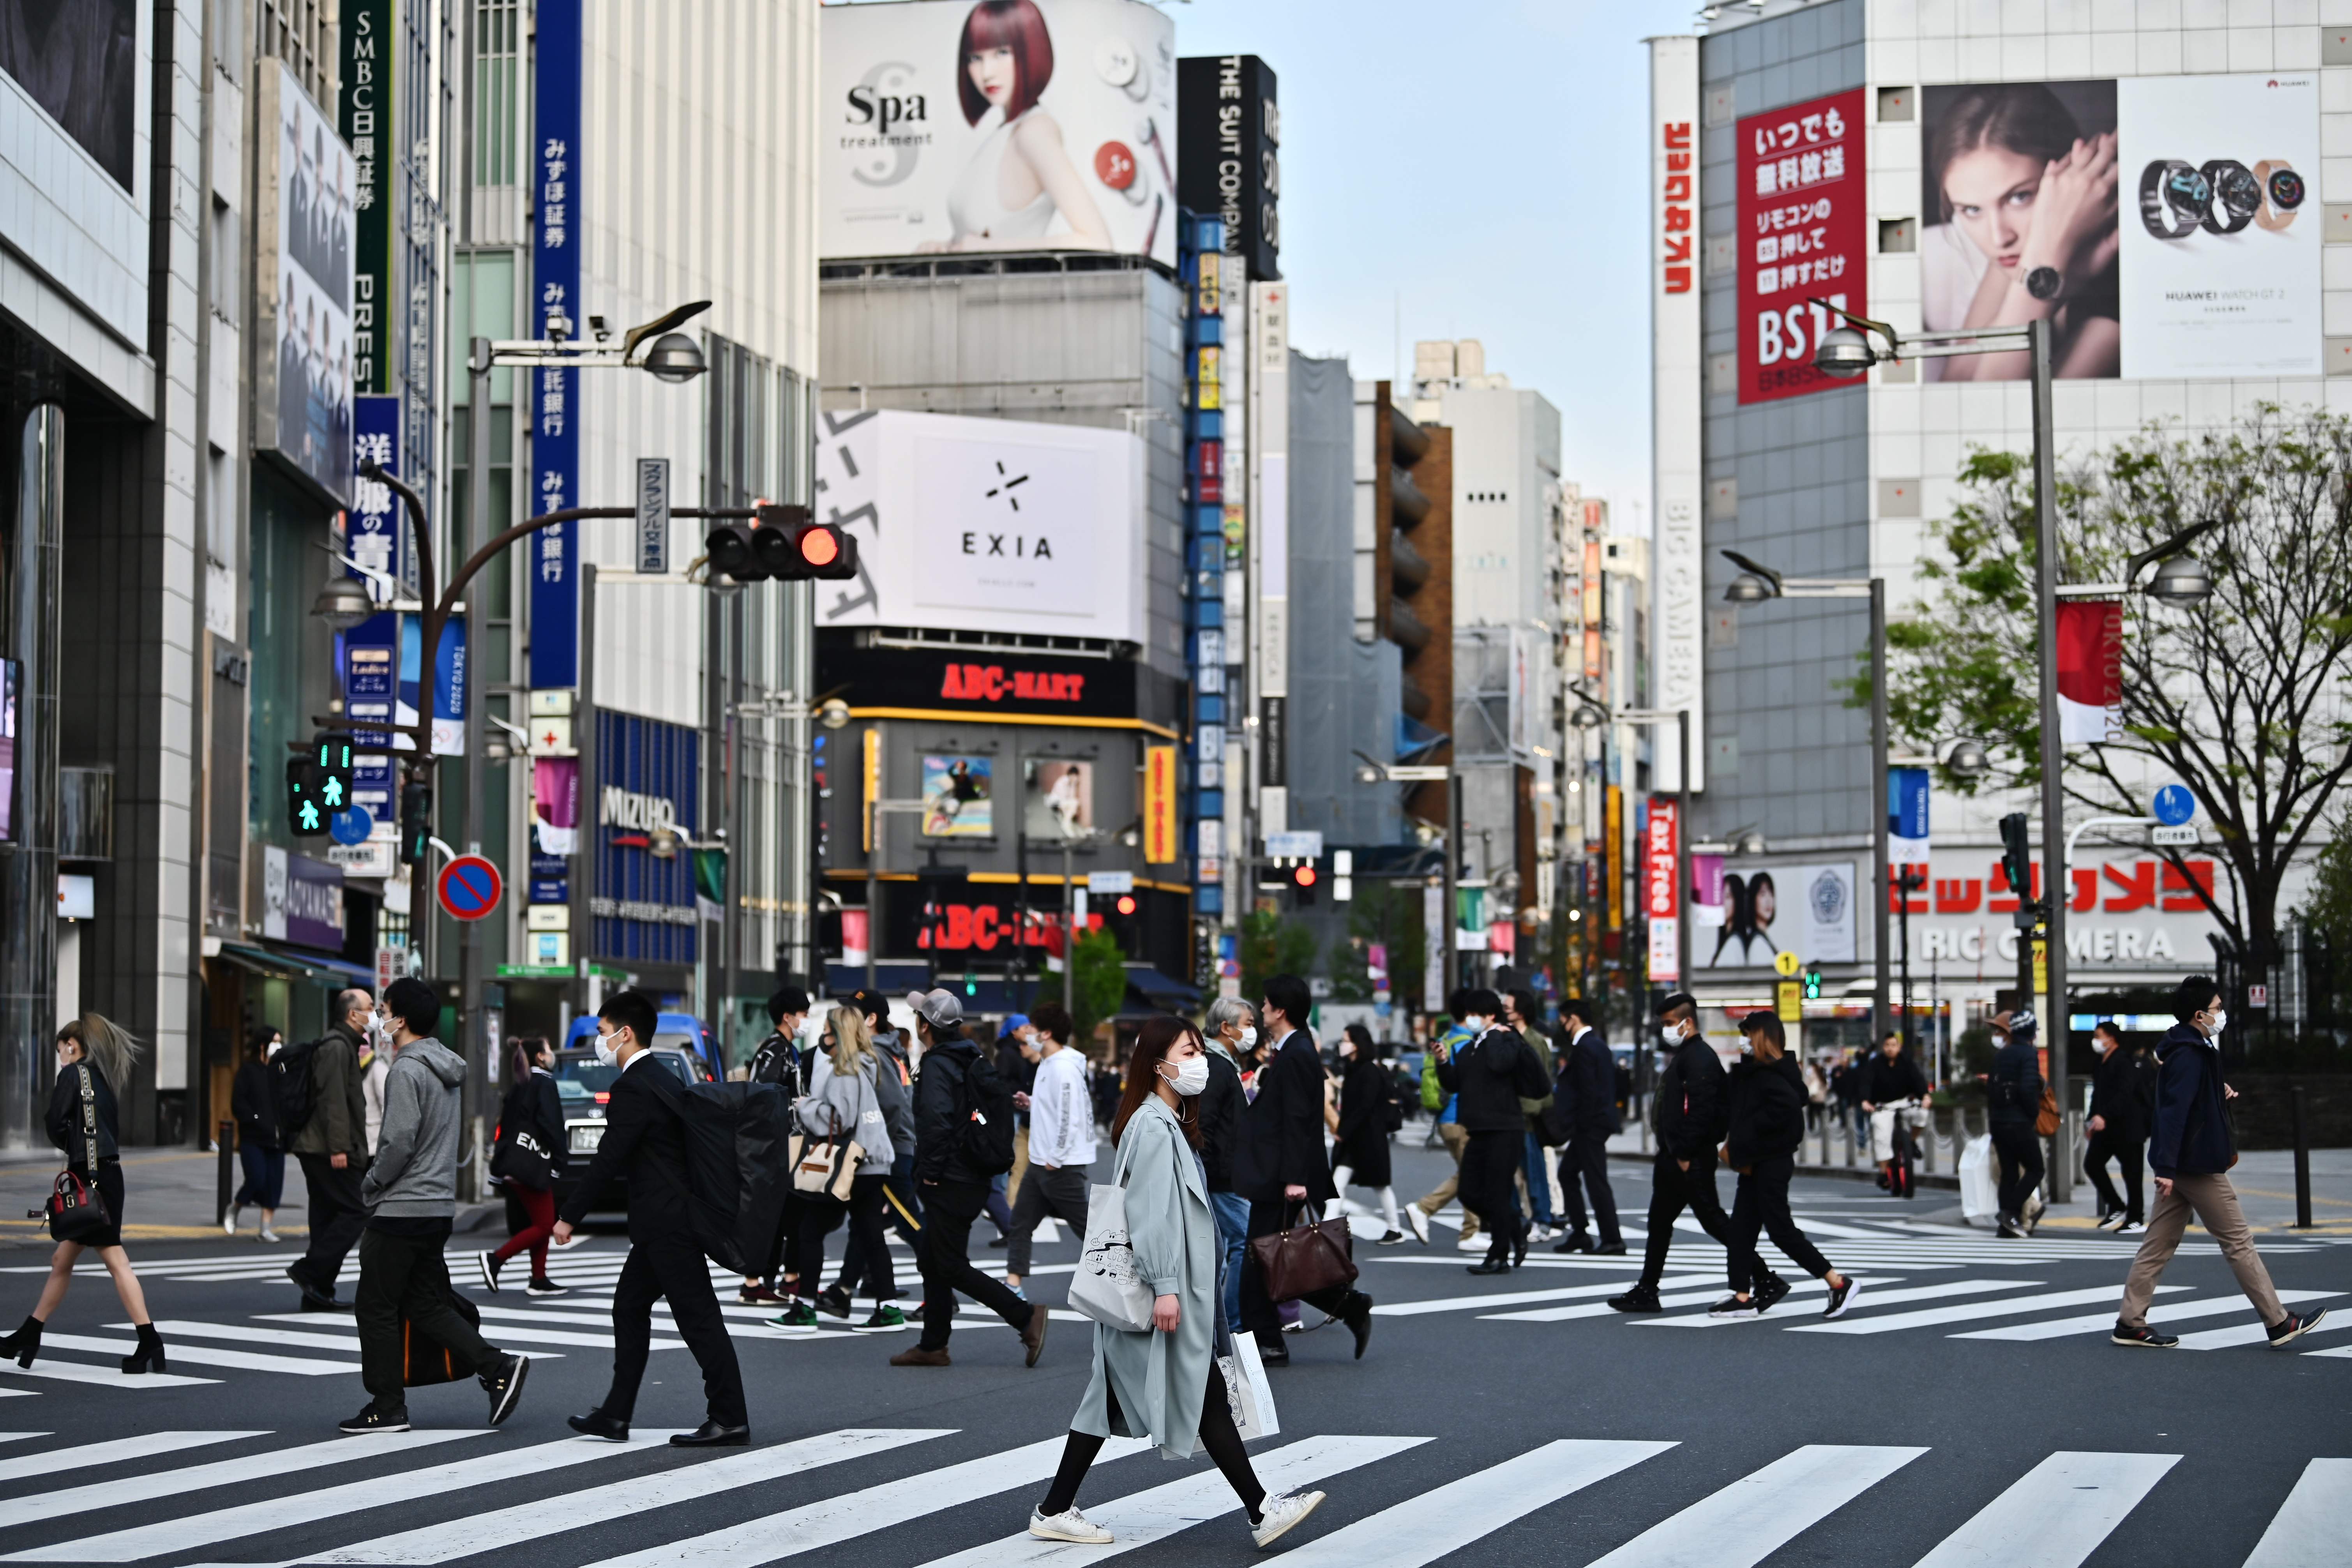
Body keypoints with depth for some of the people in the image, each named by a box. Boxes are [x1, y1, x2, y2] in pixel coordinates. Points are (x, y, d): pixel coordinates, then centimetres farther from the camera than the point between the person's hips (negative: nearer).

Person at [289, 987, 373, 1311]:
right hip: (328, 1150, -10)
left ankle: (318, 1292, 10)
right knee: (354, 1211, -10)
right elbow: (332, 1099, -20)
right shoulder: (336, 1047, -12)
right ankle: (309, 1270, -12)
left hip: (318, 1150, 10)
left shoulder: (344, 1045, 22)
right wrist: (338, 1147, -24)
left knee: (328, 1217, 10)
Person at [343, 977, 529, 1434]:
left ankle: (387, 1406, 5)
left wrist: (370, 1186, -7)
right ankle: (497, 1366, -1)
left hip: (402, 1210, -9)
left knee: (376, 1307, 1)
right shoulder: (444, 1068, 14)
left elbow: (400, 1141, -22)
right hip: (439, 1207, 9)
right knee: (426, 1304, 12)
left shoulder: (407, 1071, -15)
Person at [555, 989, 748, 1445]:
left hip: (666, 1224, -10)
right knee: (629, 1306, 15)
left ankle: (729, 1420, -5)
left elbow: (608, 1160, -17)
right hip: (666, 1222, 10)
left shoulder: (633, 1088, -16)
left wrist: (570, 1216, -10)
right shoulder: (661, 1079, 15)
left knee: (699, 1317, -7)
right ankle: (615, 1416, 20)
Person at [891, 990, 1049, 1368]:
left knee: (953, 1268, -6)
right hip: (974, 1177, 10)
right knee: (932, 1263, 16)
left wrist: (931, 1173, -20)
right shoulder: (975, 1060, 12)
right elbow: (1003, 1106, 18)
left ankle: (1026, 1317, -11)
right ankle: (933, 1346, 19)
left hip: (948, 1183, -10)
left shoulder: (937, 1065, -16)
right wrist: (989, 1152, 19)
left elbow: (936, 1120, -30)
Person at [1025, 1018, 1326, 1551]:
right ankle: (1261, 1512, -3)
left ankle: (1056, 1511, 10)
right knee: (1206, 1400, -6)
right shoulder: (1153, 1127, -15)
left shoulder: (1171, 1123, 17)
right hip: (1161, 1291, -10)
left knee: (1111, 1400, 9)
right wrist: (1164, 1287, -24)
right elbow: (1150, 1212, -21)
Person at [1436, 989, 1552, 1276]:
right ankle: (1515, 1228, 25)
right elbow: (1454, 1084, 15)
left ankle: (1499, 1257, -1)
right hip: (1479, 1131, 8)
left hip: (1505, 1131, -8)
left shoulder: (1507, 1041, -6)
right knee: (1471, 1194, 7)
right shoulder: (1468, 1049, 17)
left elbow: (1499, 1063, -27)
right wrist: (1444, 1063, -1)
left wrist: (1494, 1035, -13)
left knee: (1496, 1195, -7)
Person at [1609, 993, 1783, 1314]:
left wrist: (1686, 1154, -23)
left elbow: (1701, 1111, -25)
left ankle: (1767, 1282, -1)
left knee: (1714, 1221, -7)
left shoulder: (1700, 1058, -17)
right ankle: (1646, 1293, 20)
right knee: (1659, 1222, 14)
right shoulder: (1682, 1056, 17)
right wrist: (1670, 1153, 18)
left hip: (1692, 1161, -11)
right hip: (1673, 1158, 11)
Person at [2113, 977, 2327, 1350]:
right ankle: (2279, 1323, 3)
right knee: (2238, 1242, -3)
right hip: (2197, 1165, -10)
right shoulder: (2190, 1054, -18)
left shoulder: (2188, 1049, 14)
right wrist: (2167, 1168, -30)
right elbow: (2174, 1110, -26)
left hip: (2179, 1165, 10)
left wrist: (2219, 1093, 10)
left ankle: (2131, 1323, 8)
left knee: (2159, 1245, 9)